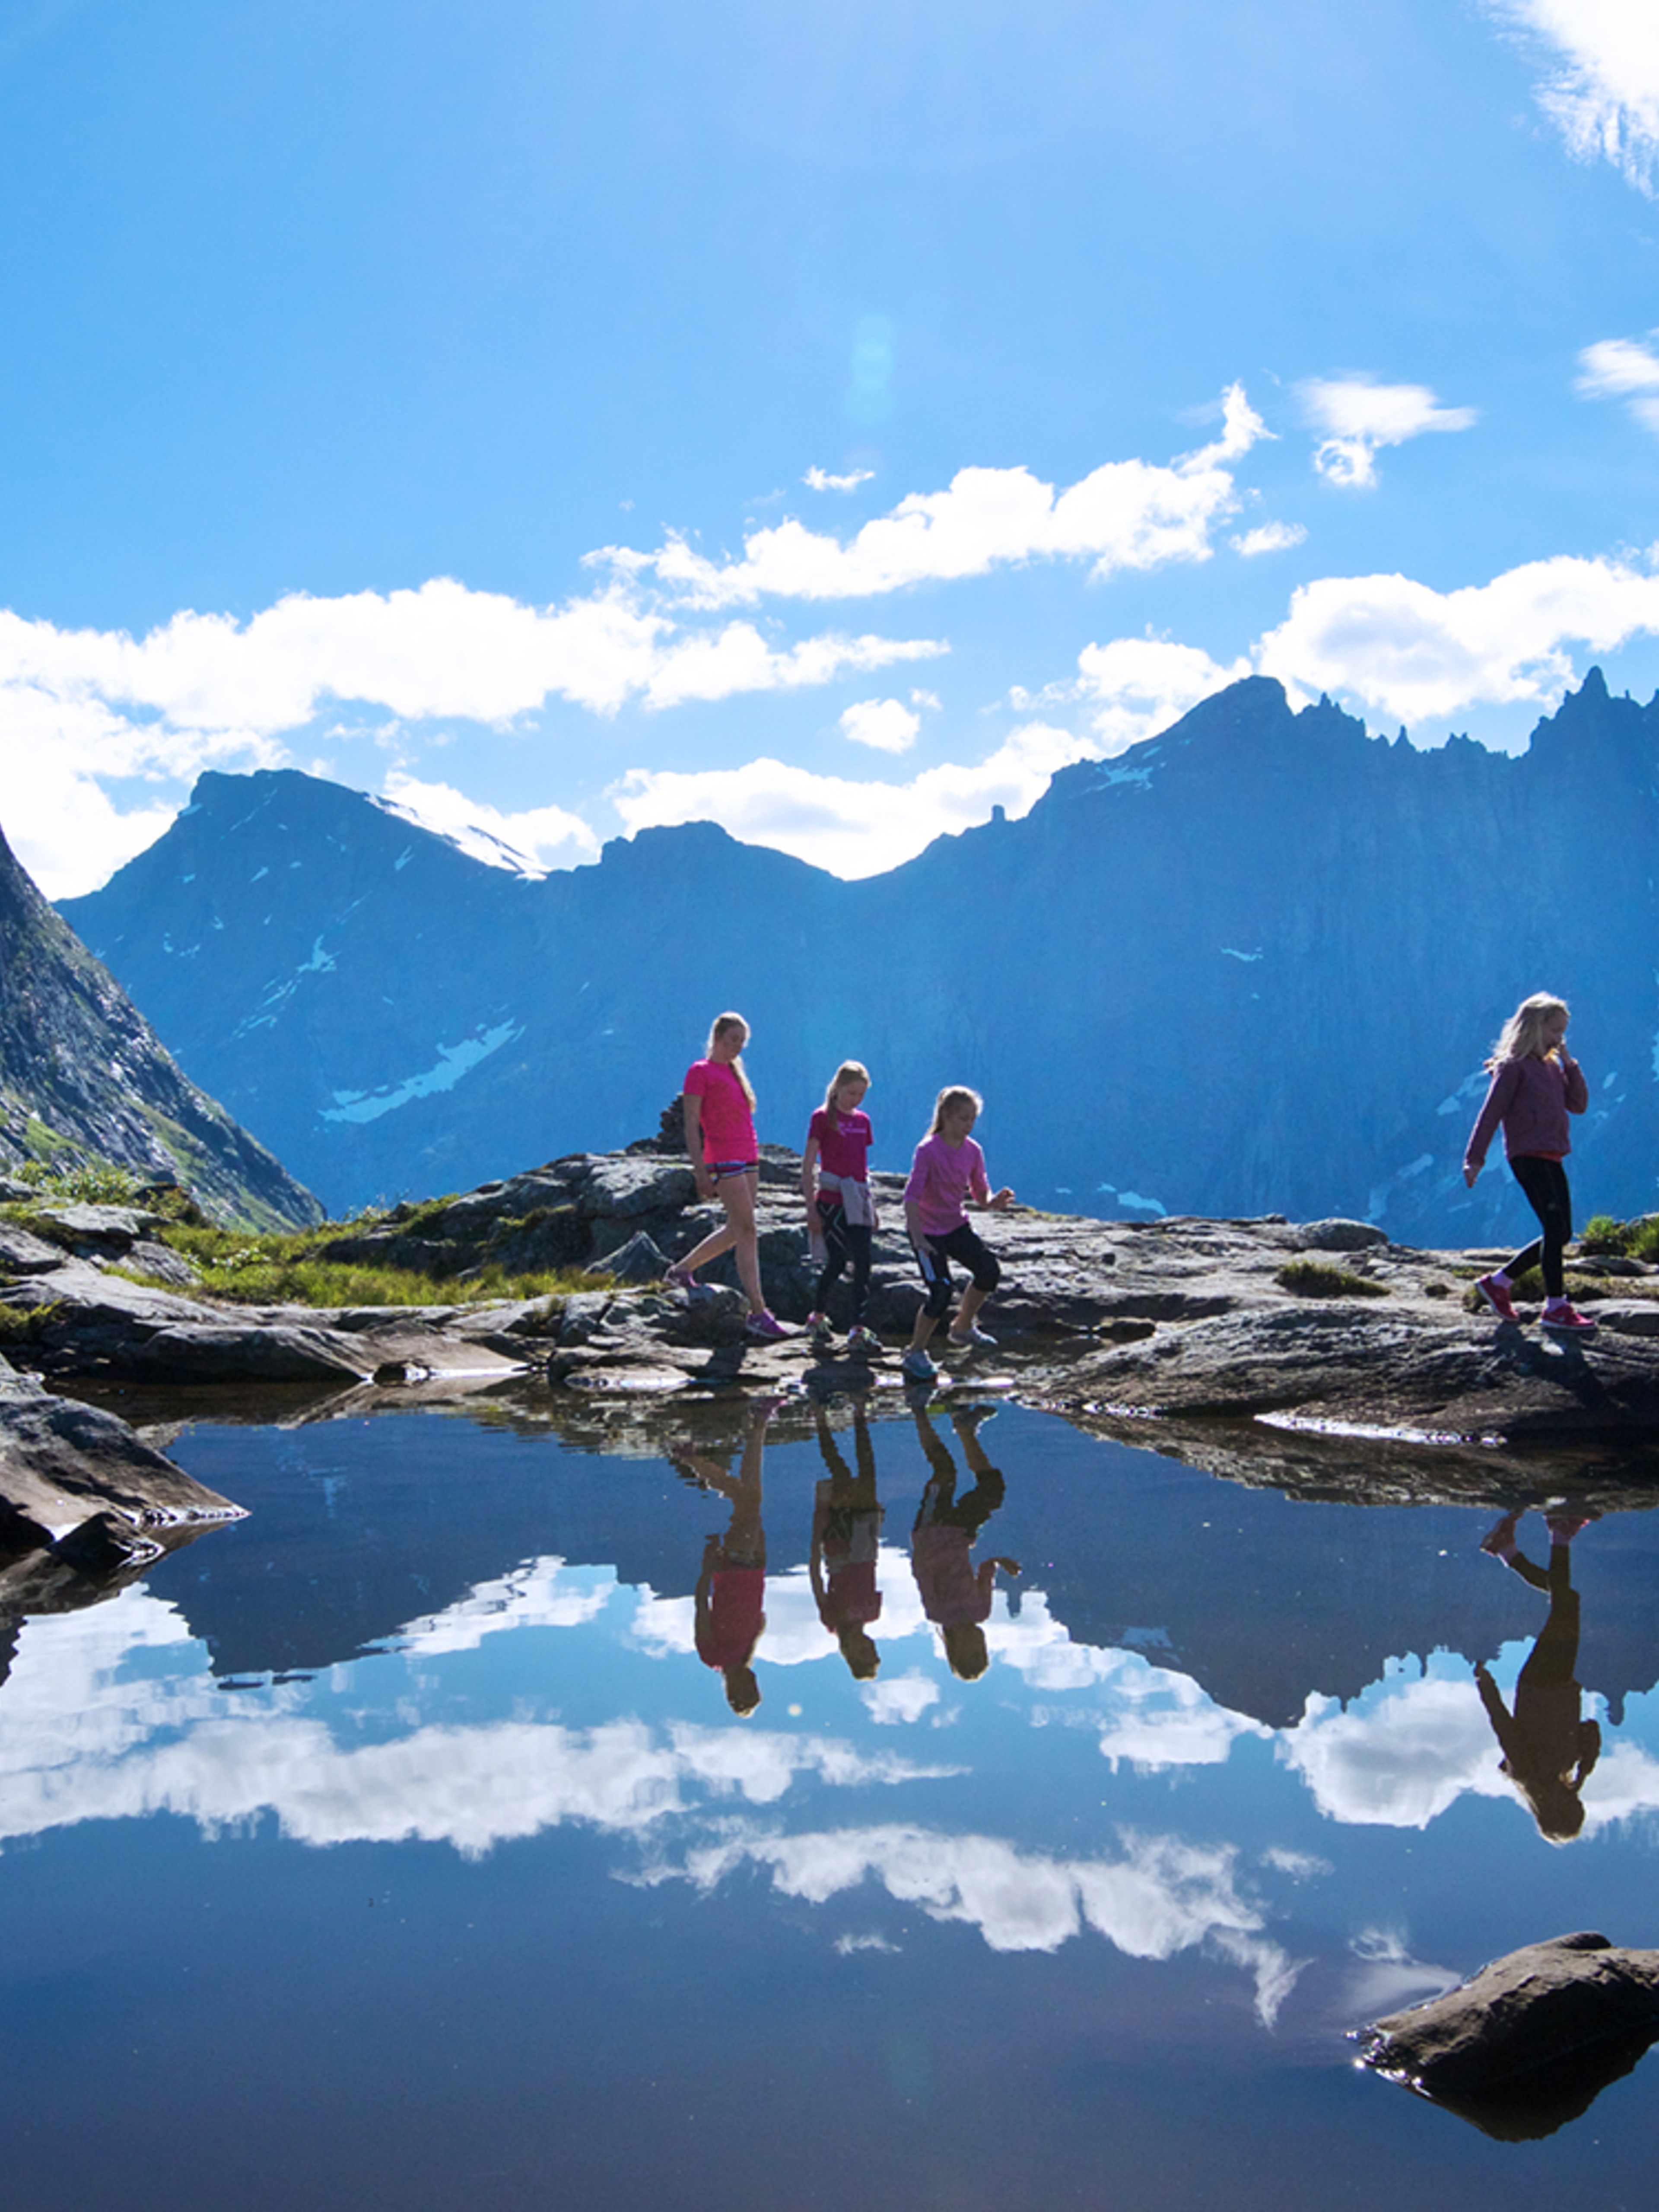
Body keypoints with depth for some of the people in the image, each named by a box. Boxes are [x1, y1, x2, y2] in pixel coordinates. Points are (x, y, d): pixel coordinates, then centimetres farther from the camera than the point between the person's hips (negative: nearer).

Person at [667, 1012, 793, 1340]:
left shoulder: (734, 1072, 19)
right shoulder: (700, 1072, -5)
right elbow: (691, 1126, -10)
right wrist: (701, 1171, -16)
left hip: (748, 1158, 9)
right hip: (724, 1160, -9)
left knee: (736, 1231, 11)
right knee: (747, 1232, -11)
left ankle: (682, 1271, 28)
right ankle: (759, 1313, -10)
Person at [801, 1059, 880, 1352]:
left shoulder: (863, 1121, 12)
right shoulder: (823, 1118, -5)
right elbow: (808, 1165, -7)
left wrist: (872, 1206, 19)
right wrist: (811, 1207, -11)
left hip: (858, 1204, 6)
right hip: (832, 1202, -6)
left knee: (863, 1265, 0)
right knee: (836, 1262, -4)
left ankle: (858, 1331, 5)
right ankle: (818, 1316, 14)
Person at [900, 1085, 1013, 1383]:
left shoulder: (973, 1151, -2)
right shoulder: (928, 1151, -19)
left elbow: (980, 1196, 4)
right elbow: (911, 1197, -24)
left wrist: (993, 1202, -20)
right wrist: (918, 1238, -34)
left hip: (957, 1226, 6)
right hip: (927, 1231, -6)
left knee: (990, 1270, -12)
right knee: (941, 1291, -15)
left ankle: (963, 1328, 13)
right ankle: (916, 1354, 3)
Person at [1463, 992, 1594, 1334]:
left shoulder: (1552, 1068, 18)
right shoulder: (1513, 1067, -6)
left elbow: (1579, 1104, 14)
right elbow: (1491, 1113, -10)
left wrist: (1570, 1065, 5)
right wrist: (1475, 1158, -16)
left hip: (1551, 1159, 9)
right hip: (1528, 1156, -9)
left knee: (1560, 1234, 8)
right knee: (1556, 1228, -14)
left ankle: (1499, 1282, 19)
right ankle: (1556, 1307, -9)